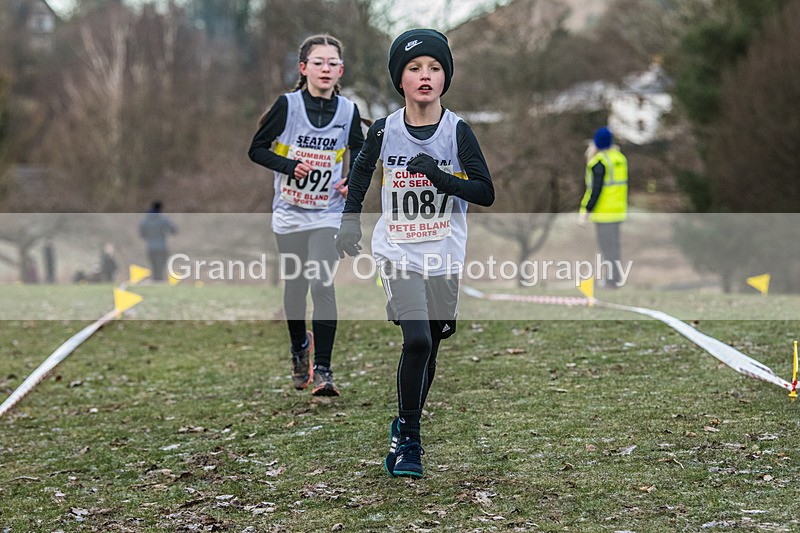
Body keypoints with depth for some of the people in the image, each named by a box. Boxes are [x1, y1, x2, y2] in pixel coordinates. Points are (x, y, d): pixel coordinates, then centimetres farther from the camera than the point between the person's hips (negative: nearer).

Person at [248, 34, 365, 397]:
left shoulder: (348, 111, -3)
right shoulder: (288, 105, -8)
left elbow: (360, 154, 12)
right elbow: (257, 149, -4)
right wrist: (291, 166, -20)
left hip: (327, 214, 0)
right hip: (290, 213, 0)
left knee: (322, 285, -14)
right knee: (295, 287, 12)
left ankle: (323, 370, -11)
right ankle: (299, 348, 39)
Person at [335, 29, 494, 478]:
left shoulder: (457, 130, -6)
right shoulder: (384, 130, -3)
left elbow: (486, 193, -8)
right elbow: (363, 168, 19)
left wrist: (440, 177, -22)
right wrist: (351, 217, 12)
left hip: (445, 257, 1)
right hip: (398, 254, -1)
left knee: (429, 349, 10)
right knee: (417, 341, -19)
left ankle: (406, 430, 33)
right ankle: (408, 441, -7)